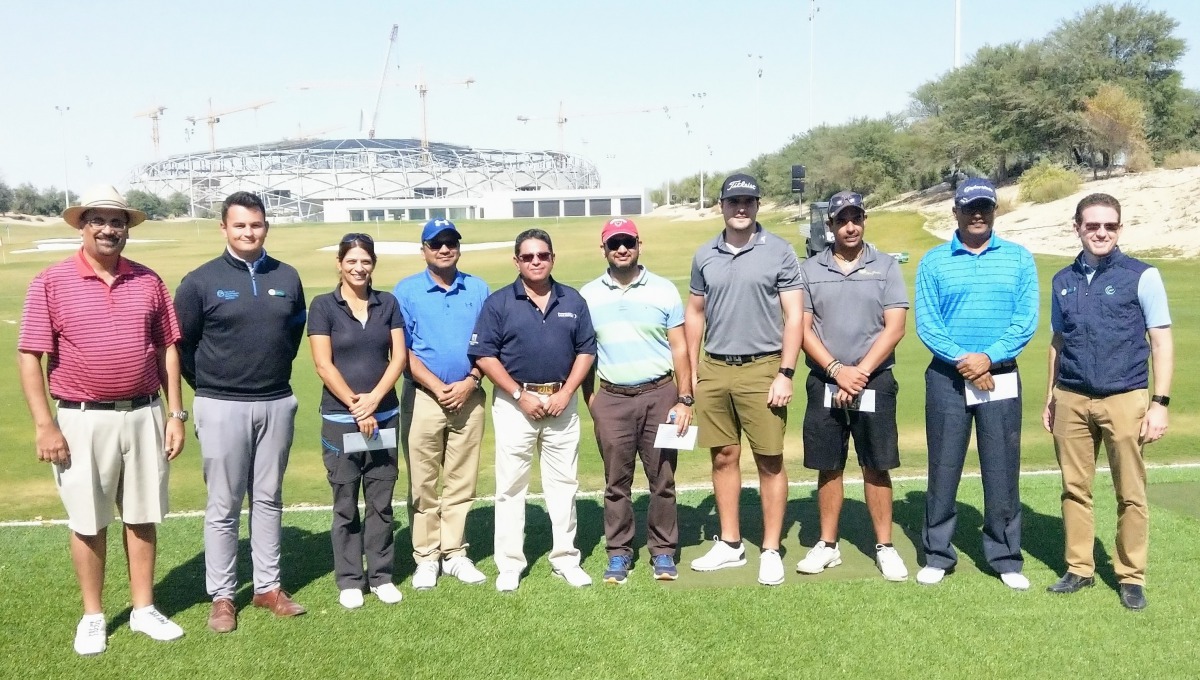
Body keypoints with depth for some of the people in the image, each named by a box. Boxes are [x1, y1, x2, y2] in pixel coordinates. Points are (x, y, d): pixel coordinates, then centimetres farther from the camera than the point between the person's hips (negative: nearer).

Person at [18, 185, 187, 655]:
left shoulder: (149, 282, 5)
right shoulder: (50, 283, -4)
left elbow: (167, 351, 8)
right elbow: (29, 357, -5)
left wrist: (176, 414, 4)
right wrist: (44, 425, -10)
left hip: (144, 416, 3)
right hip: (83, 420, -2)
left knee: (143, 517, 11)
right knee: (88, 522, 9)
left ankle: (144, 609, 25)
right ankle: (92, 616, 24)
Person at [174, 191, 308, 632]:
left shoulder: (287, 278, 5)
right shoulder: (201, 281, -5)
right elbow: (182, 343, 0)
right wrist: (209, 387, 5)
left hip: (277, 404, 4)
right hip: (222, 408, -3)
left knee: (269, 500, 12)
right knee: (224, 506, 3)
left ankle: (268, 587, 22)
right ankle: (222, 596, 13)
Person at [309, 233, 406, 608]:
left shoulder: (388, 304, 7)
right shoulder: (323, 305, -1)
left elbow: (399, 357, 2)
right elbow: (323, 365, -7)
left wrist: (374, 399, -11)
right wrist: (356, 405, -11)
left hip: (385, 416, 3)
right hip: (340, 420, -2)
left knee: (381, 502, 8)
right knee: (345, 504, 5)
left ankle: (381, 575, 18)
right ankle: (349, 580, 16)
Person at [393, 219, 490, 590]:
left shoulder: (479, 290, 9)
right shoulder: (407, 291, 1)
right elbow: (402, 350, -4)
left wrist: (469, 382, -8)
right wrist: (438, 387, -11)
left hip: (469, 397, 2)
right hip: (423, 397, -2)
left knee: (462, 483, 7)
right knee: (422, 483, 2)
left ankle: (455, 553, 17)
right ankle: (426, 557, 13)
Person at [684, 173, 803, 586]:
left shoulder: (779, 252, -2)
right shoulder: (705, 256, 9)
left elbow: (794, 316, -4)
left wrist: (785, 374, -10)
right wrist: (691, 372, 11)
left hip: (761, 369, -3)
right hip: (714, 370, 4)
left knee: (770, 461, 2)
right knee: (723, 457, 10)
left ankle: (771, 550, 13)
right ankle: (730, 544, 23)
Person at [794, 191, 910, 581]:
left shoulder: (886, 267, 3)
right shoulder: (810, 270, 6)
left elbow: (894, 329, -4)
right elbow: (803, 328, 1)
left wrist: (860, 373, -11)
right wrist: (837, 370, -11)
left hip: (874, 383, -1)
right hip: (824, 383, 1)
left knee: (877, 467, 4)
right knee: (828, 467, 8)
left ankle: (884, 547, 14)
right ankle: (828, 545, 18)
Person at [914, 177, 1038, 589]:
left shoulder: (1019, 259, 6)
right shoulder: (934, 262, 4)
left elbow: (1026, 320, -2)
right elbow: (925, 323, -3)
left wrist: (988, 357, -15)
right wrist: (961, 360, -16)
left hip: (1001, 378, 0)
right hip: (946, 378, 0)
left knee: (1002, 470, 5)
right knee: (943, 468, 5)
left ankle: (1006, 558, 17)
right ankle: (937, 555, 16)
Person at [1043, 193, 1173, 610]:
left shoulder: (1142, 276, -2)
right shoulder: (1063, 281, 9)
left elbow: (1161, 342, -3)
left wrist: (1160, 403, -9)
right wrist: (1050, 399, 15)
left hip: (1125, 400, -3)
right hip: (1072, 400, 3)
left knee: (1130, 495, 4)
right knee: (1075, 489, 9)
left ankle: (1131, 577, 17)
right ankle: (1079, 569, 21)